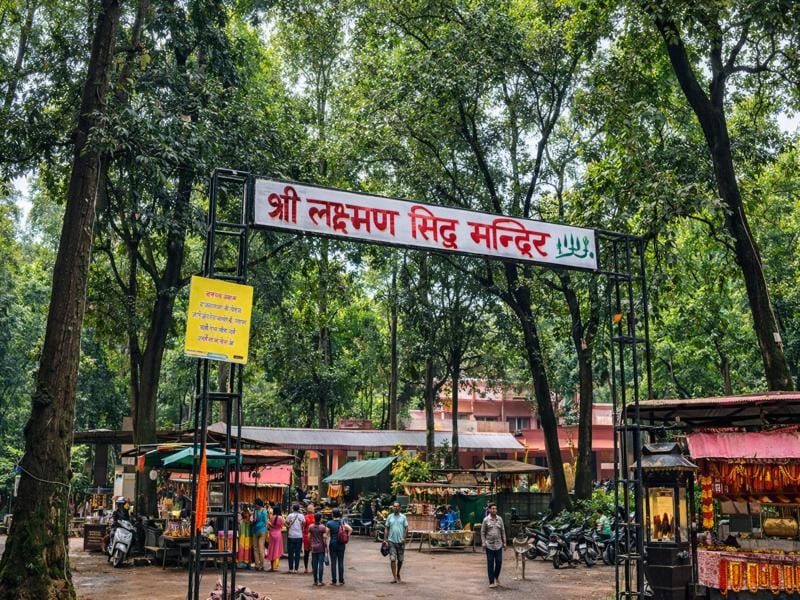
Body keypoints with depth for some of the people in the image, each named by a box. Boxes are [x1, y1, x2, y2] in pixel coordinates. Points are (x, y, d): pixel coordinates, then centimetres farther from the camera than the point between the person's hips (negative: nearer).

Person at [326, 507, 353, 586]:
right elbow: (350, 529, -14)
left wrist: (326, 545, 4)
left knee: (333, 562, 4)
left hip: (332, 544, -1)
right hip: (341, 544, 1)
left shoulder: (329, 523, -6)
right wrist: (347, 537, -2)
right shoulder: (342, 522, -2)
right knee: (341, 562, 7)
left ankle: (334, 581, 6)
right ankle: (341, 580, 8)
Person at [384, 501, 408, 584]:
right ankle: (394, 577, -7)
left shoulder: (403, 517, 3)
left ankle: (398, 574, 32)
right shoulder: (389, 517, 6)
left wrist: (404, 538, -9)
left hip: (400, 541, 0)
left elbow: (406, 528, 2)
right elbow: (386, 528, 8)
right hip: (391, 541, 0)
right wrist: (385, 539, 1)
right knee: (392, 559, -8)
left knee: (400, 560, 10)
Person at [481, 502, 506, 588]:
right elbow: (482, 532, 1)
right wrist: (483, 542, -7)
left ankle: (496, 577, 29)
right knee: (490, 564, 1)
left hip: (498, 544, 2)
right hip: (489, 545, -2)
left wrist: (504, 542, 7)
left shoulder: (500, 519, 5)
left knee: (499, 562, 3)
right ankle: (491, 582, 7)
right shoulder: (486, 520, -2)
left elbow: (503, 531, 10)